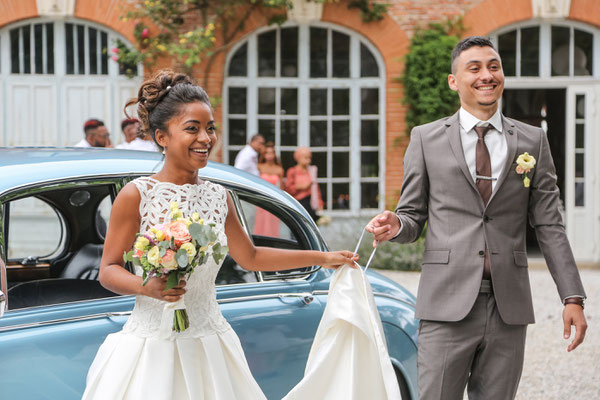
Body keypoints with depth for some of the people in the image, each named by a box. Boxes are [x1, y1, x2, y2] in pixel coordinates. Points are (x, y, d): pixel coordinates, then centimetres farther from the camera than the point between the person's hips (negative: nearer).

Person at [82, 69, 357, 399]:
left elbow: (250, 257, 20)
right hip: (153, 344, -4)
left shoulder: (218, 196, 7)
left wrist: (323, 258, 21)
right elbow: (108, 271, -4)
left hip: (209, 345, 4)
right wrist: (146, 286, -24)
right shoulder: (137, 195, -8)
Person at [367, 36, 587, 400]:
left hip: (509, 308, 2)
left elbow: (549, 225, 8)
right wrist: (396, 225, -14)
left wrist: (573, 297, 0)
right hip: (448, 304, -1)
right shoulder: (425, 139, 7)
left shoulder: (532, 141, 10)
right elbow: (414, 216, 10)